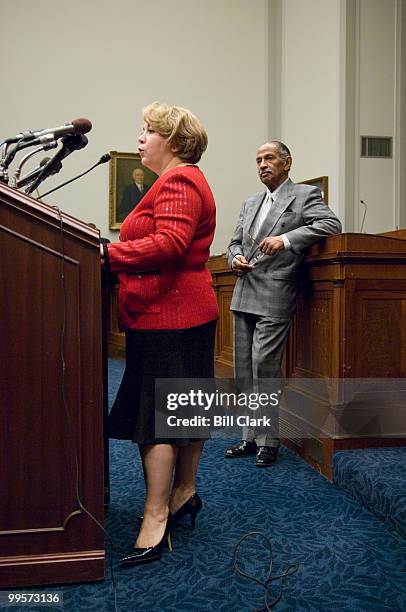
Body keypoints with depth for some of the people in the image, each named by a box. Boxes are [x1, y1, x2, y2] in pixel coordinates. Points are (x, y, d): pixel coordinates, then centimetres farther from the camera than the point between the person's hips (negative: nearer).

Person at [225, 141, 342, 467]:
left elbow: (331, 224, -15)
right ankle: (251, 436, 21)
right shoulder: (251, 203, 20)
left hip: (275, 296, -7)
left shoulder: (305, 195, 0)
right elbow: (235, 242, 24)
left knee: (265, 366, -8)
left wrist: (285, 239, -22)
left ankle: (268, 441, 6)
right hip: (244, 296, 7)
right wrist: (235, 258, 0)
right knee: (244, 368, 10)